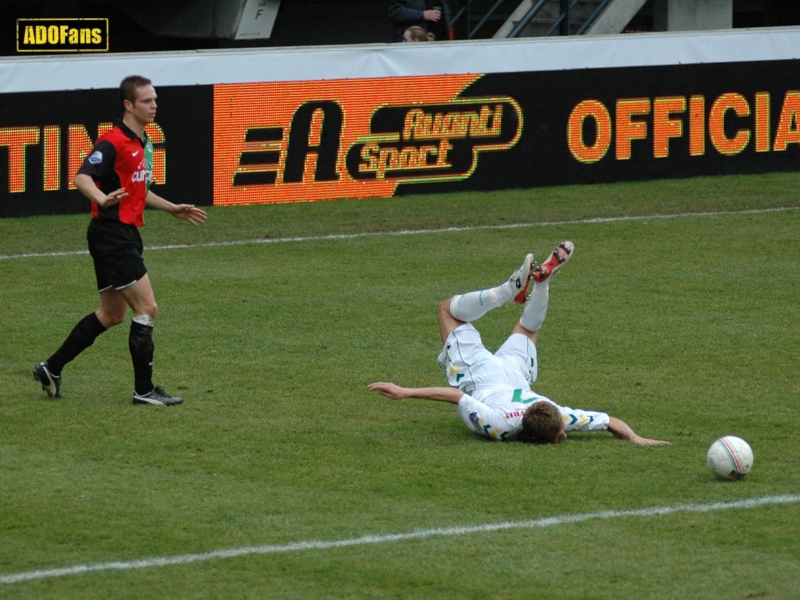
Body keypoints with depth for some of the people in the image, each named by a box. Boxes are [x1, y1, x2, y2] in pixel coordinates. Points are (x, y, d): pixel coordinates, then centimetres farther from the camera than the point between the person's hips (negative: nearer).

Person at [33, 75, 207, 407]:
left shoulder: (144, 143, 14)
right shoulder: (113, 142, -16)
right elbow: (82, 178, -28)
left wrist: (174, 209, 28)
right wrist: (103, 199, -47)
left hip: (127, 235, 10)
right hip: (111, 234, -10)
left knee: (112, 314, 15)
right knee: (146, 307, -9)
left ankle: (52, 367, 23)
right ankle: (144, 389, -3)